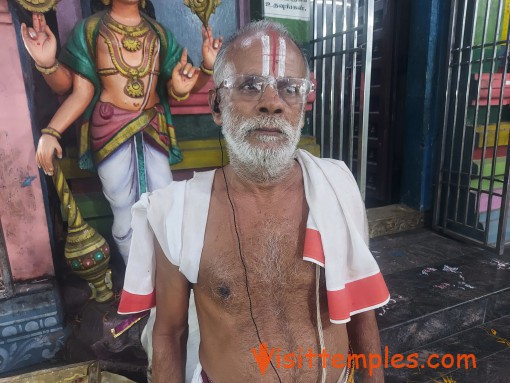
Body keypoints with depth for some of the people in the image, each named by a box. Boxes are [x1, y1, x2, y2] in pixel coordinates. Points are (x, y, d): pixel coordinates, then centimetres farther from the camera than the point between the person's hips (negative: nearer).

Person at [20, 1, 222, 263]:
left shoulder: (159, 32, 10)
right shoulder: (90, 29, 4)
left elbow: (176, 88, 3)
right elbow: (81, 91, -4)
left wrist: (207, 67, -12)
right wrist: (47, 64, -21)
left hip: (153, 128, 3)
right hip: (110, 128, -2)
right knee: (125, 214, 3)